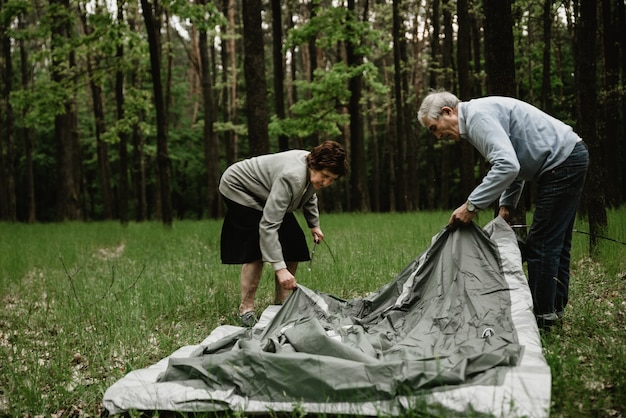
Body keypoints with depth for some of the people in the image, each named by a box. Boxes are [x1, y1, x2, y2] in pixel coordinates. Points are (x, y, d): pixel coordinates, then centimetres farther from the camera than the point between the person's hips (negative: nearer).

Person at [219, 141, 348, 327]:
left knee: (294, 244, -1)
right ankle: (246, 309, -11)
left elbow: (309, 195, 14)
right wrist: (279, 268, -46)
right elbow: (268, 225, -43)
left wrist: (314, 224, 15)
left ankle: (282, 303, 6)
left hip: (265, 195, 9)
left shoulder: (314, 170, -14)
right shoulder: (291, 177, -41)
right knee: (256, 250, -21)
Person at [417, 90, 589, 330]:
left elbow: (507, 166, -29)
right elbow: (515, 165, 24)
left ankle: (541, 316, -1)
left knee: (541, 244, -7)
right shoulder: (480, 114, 16)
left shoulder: (478, 115, -17)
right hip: (572, 157, 11)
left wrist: (472, 205, -23)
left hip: (562, 163, -11)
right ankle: (554, 309, 23)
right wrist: (506, 205, 16)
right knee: (556, 242, 15)